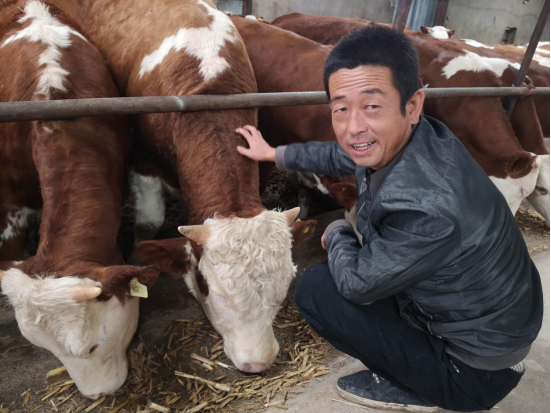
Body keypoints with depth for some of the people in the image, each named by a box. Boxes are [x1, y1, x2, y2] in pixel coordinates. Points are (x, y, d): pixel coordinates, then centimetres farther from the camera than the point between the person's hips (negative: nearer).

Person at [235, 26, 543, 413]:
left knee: (314, 289, -13)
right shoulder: (400, 137, -13)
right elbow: (340, 155, 8)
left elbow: (357, 284, -23)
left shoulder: (427, 207, -39)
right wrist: (274, 153, 19)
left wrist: (336, 234, -3)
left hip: (477, 371, -7)